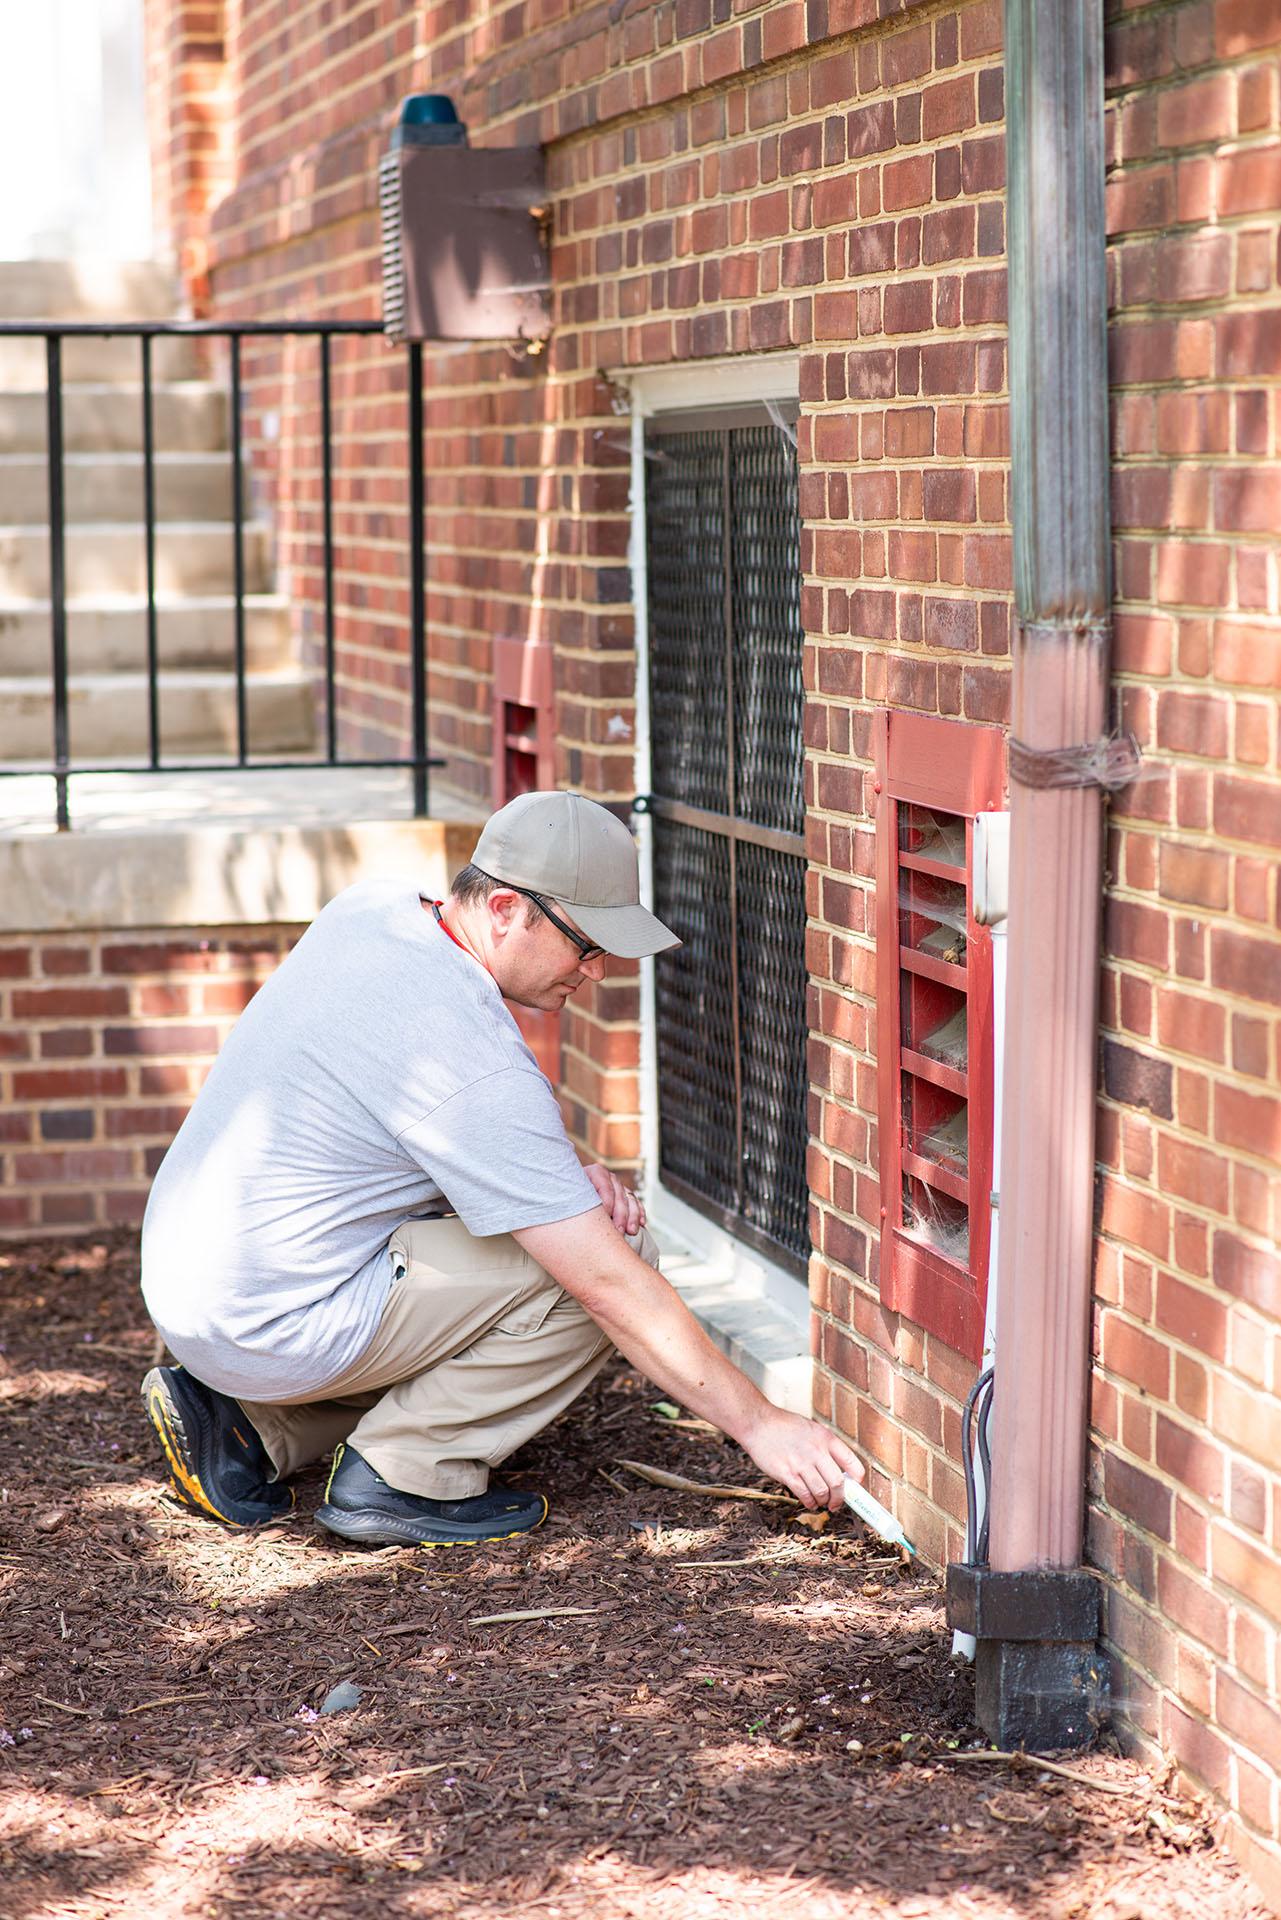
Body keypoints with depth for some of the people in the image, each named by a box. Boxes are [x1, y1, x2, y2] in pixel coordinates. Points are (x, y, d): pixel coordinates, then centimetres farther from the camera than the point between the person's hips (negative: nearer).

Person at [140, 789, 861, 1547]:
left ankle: (254, 1427, 14)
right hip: (274, 1330, -9)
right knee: (617, 1250, -11)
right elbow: (613, 1287, -21)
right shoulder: (476, 1069, -24)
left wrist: (565, 1169, 1)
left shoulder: (374, 907, 1)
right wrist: (760, 1424, -13)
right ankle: (402, 1476, -5)